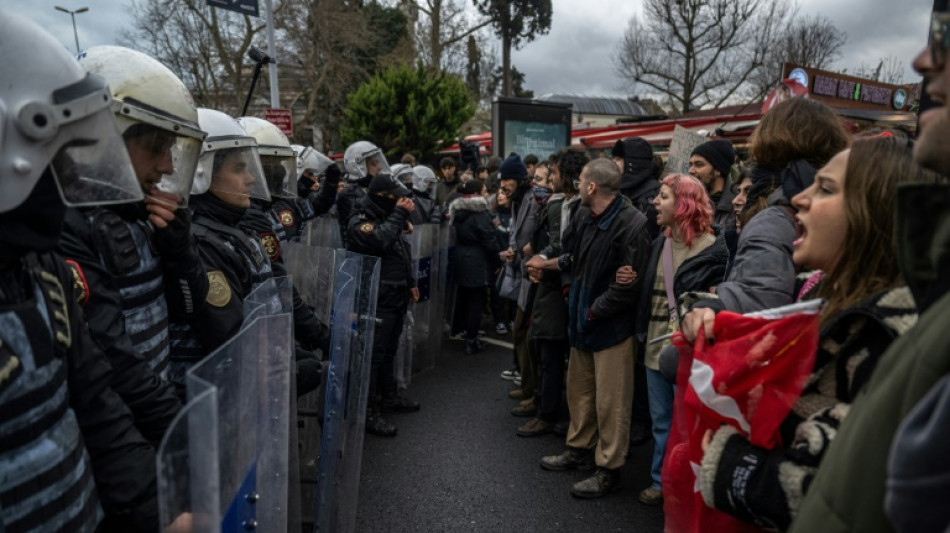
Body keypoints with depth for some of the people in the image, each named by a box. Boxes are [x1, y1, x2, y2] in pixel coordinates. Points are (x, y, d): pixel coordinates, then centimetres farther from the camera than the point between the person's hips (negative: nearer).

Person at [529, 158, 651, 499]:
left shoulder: (631, 224, -22)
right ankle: (580, 450, 38)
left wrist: (593, 311, -13)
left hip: (613, 324, -8)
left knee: (610, 401, 3)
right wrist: (546, 264, 26)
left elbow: (627, 285, -21)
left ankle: (609, 470, 18)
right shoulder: (583, 215, 1)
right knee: (579, 390, 20)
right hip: (582, 319, 8)